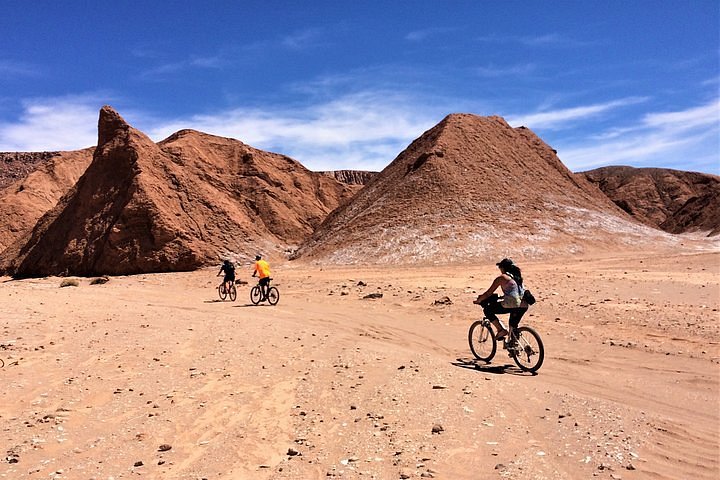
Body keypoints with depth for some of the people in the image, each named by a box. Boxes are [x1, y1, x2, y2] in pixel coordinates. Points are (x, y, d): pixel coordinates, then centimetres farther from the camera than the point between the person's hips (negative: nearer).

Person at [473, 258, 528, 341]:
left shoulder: (501, 277, 0)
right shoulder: (517, 276, 21)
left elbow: (488, 293, 1)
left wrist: (478, 300, 16)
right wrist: (501, 297, 42)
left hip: (512, 305, -8)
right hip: (524, 306, 8)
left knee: (487, 310, 9)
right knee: (513, 326, 28)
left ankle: (501, 330, 4)